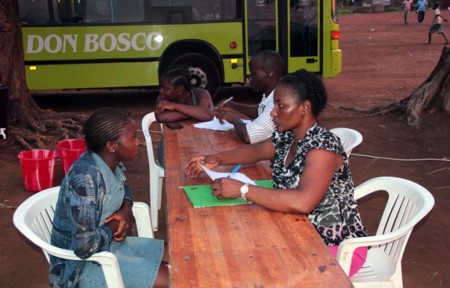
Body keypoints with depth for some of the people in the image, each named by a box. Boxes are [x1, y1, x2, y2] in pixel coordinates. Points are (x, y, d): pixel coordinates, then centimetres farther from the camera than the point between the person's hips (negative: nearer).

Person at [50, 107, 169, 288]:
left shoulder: (111, 163, -6)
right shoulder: (86, 179, -31)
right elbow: (85, 246, -36)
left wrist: (126, 210, -3)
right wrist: (114, 225, -17)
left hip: (107, 244, 9)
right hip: (82, 265, -8)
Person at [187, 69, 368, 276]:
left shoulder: (322, 146, -26)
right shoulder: (286, 138, 0)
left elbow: (303, 202, -41)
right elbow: (255, 150, 21)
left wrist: (242, 190, -34)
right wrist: (217, 159, 4)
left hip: (336, 246, -7)